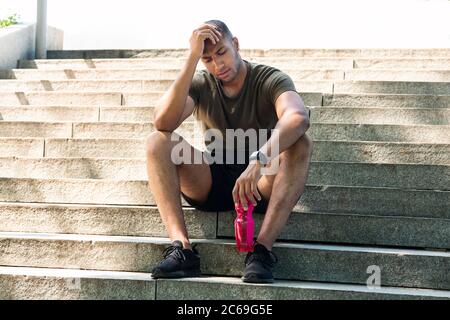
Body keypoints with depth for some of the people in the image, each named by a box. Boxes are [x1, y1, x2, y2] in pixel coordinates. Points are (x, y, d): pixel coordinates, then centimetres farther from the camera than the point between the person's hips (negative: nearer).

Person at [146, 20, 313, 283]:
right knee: (157, 142, -19)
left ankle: (263, 249, -40)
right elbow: (163, 122, -20)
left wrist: (258, 160, -48)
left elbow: (299, 118, -31)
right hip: (211, 183, 2)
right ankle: (182, 248, -34)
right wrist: (192, 59, -23)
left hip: (260, 185, -2)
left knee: (301, 143, -30)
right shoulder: (200, 84, 1)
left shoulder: (271, 80, -7)